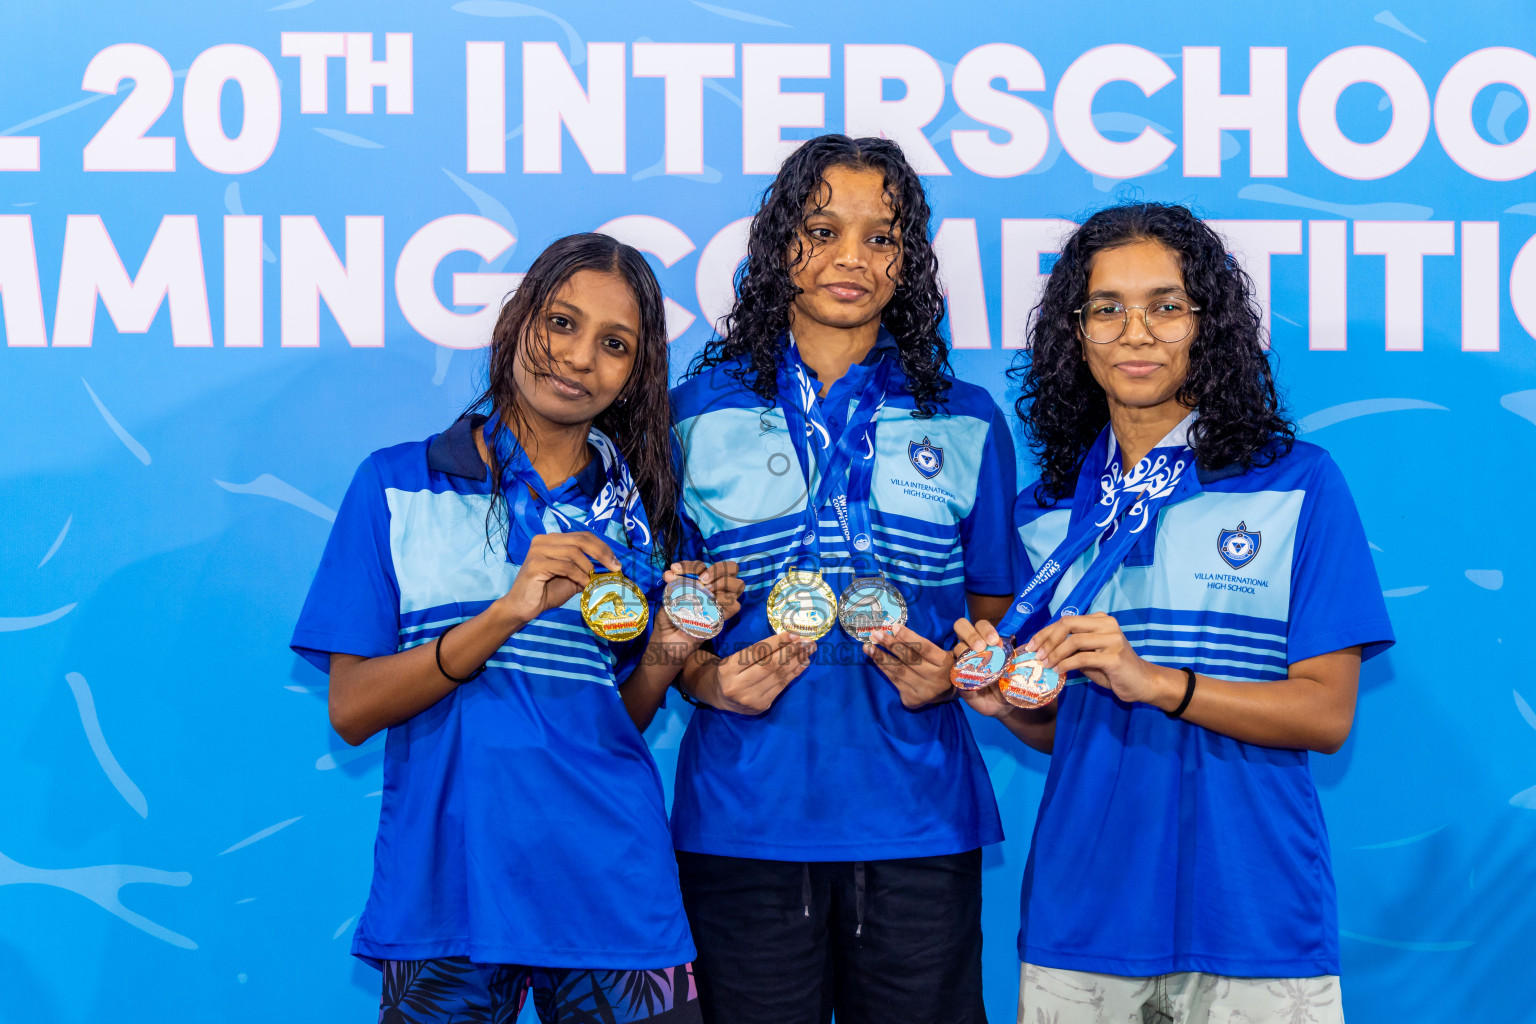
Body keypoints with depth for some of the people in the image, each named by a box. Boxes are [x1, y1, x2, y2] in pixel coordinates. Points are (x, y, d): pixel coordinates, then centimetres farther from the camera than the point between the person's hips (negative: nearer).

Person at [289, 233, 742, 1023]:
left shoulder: (634, 509, 8)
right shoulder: (397, 485, 0)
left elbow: (623, 716, 12)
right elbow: (351, 711, -7)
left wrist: (666, 649, -9)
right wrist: (507, 613, -18)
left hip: (610, 892, 2)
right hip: (443, 891, -2)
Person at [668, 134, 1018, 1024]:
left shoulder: (968, 423, 9)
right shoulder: (698, 412, 7)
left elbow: (994, 611, 14)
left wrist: (949, 672, -7)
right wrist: (709, 679, -10)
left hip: (915, 813, 1)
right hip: (745, 818, 0)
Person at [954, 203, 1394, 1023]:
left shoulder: (1298, 484, -2)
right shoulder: (1052, 510, 9)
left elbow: (1327, 714, -7)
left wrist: (1154, 681, -19)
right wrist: (1007, 702, -5)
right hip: (1081, 923, 3)